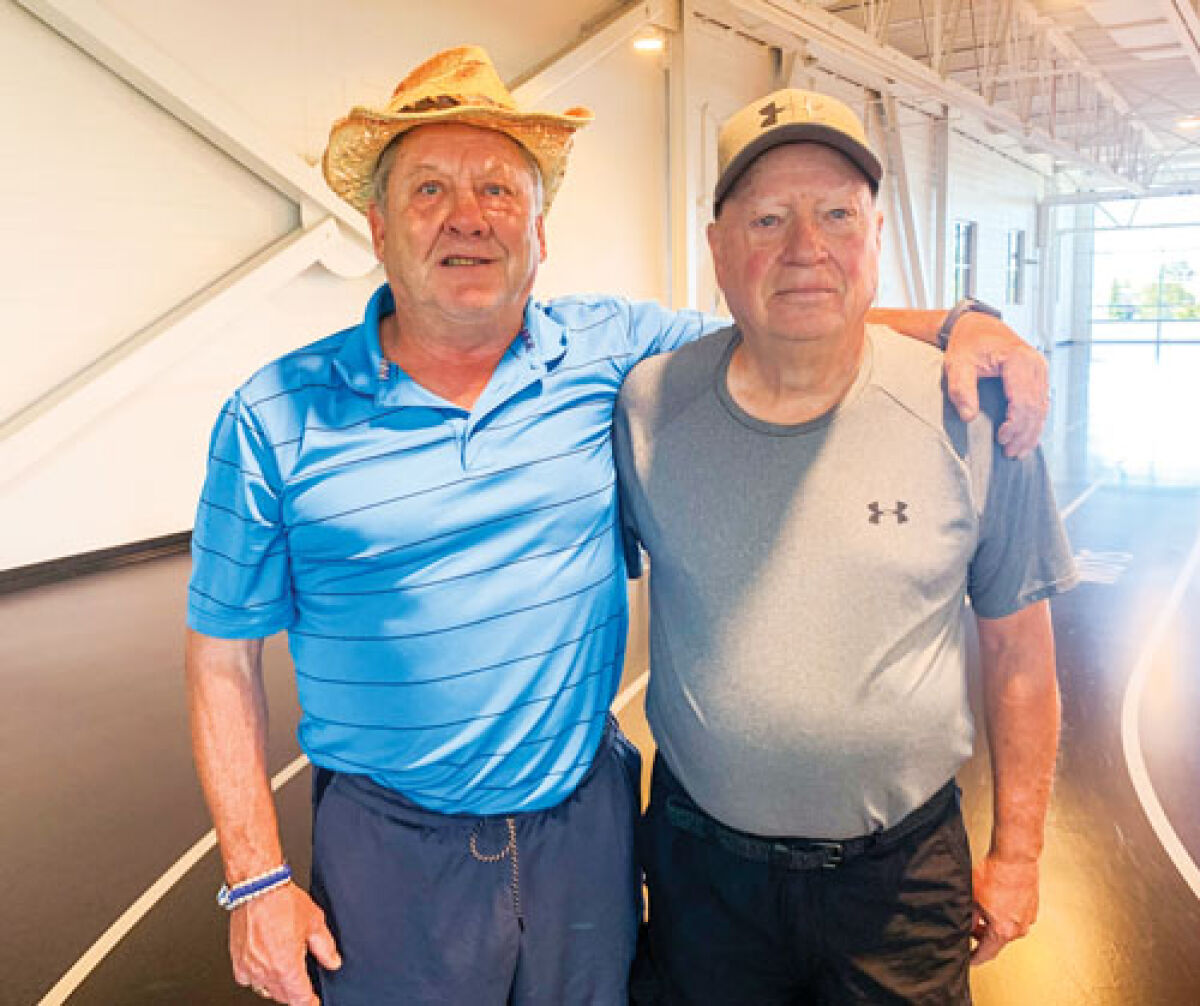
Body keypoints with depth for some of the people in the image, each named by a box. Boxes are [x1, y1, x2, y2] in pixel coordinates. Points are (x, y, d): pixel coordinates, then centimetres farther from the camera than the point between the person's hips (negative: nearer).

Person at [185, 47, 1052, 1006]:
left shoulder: (614, 352, -4)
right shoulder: (276, 418, -8)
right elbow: (224, 653, -3)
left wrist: (957, 325, -10)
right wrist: (257, 878, -6)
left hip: (587, 824, 2)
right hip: (393, 851, -1)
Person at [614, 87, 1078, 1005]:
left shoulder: (971, 416, -12)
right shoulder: (647, 407, -10)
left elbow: (1018, 650, -2)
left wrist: (1018, 849, 3)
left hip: (902, 869, 0)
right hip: (703, 859, 1)